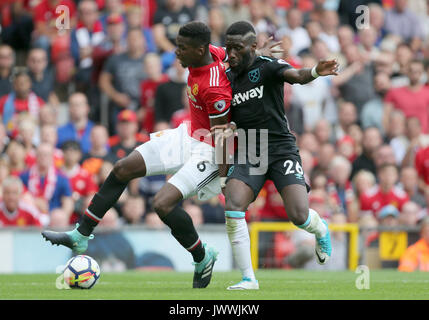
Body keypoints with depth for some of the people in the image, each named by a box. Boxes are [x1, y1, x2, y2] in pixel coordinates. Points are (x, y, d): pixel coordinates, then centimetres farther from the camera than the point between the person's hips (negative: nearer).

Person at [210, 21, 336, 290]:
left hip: (281, 149, -4)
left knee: (299, 215, -14)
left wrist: (315, 72, -52)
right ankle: (249, 279, -10)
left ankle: (322, 231, 26)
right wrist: (229, 128, -5)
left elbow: (296, 76, -29)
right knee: (233, 208, -19)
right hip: (248, 152, 4)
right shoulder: (226, 78, 8)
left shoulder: (268, 67, -8)